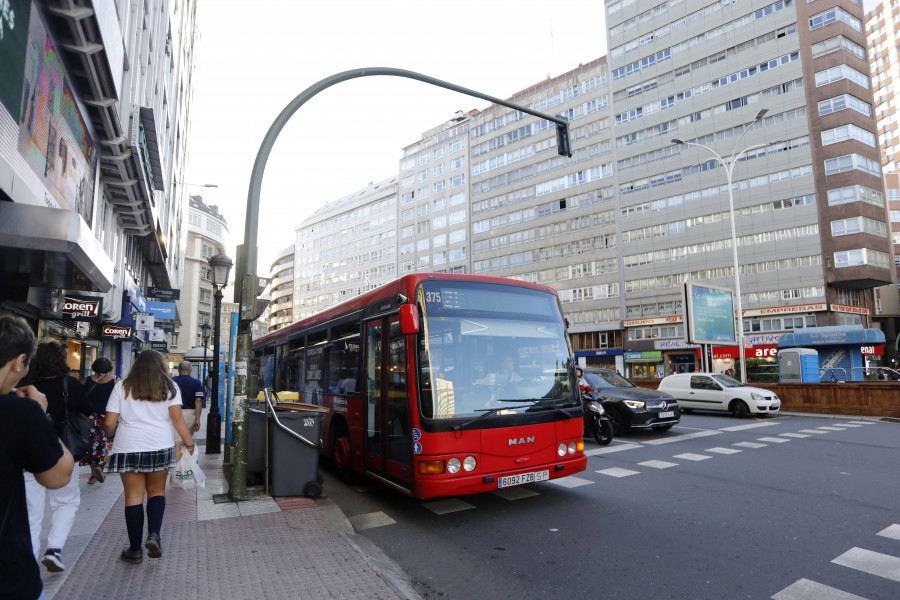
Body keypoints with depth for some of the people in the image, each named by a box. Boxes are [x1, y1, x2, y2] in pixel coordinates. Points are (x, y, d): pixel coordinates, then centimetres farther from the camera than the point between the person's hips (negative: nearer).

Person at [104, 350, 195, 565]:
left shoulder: (122, 387, 4)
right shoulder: (169, 387, 3)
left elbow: (109, 423, 3)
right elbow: (177, 418, -6)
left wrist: (110, 435, 25)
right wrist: (189, 443, -1)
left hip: (128, 448, 0)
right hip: (160, 447, 0)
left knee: (133, 496, 6)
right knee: (157, 491, 16)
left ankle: (135, 550, 14)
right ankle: (153, 534, -2)